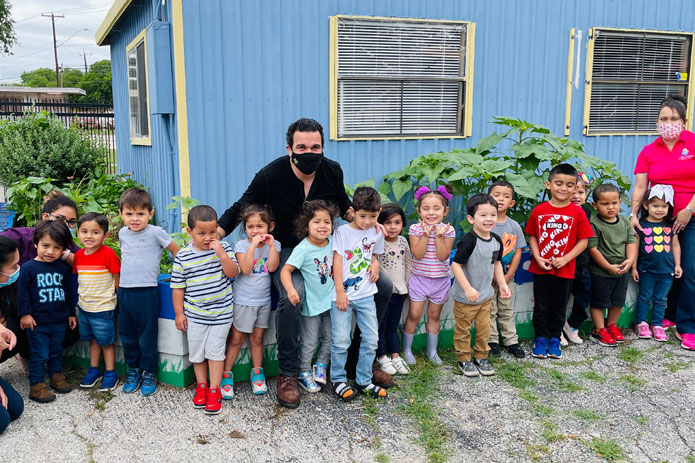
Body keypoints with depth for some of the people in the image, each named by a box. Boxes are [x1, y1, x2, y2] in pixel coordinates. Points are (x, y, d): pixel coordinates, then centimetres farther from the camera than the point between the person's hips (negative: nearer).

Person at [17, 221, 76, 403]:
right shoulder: (29, 268, -10)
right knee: (39, 355, 1)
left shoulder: (62, 269, 4)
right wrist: (24, 314, -12)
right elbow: (22, 292, -8)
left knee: (56, 352, 18)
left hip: (59, 321, 4)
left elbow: (68, 292, 13)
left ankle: (56, 376, 33)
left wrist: (71, 313, 16)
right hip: (37, 322, -4)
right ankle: (36, 386, 11)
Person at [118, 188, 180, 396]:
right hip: (124, 291, 5)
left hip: (146, 292, -5)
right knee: (127, 335, 14)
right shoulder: (122, 233, 7)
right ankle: (133, 371, 30)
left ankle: (149, 373, 19)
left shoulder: (155, 232, -9)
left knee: (147, 336, 4)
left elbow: (176, 250, 1)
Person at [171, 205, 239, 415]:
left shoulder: (224, 248, -6)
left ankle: (214, 390, 13)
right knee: (196, 351, 13)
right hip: (195, 314, 1)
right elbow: (178, 287, -2)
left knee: (215, 351, 2)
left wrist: (222, 254, -25)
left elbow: (233, 273, -13)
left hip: (221, 313, -1)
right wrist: (179, 313, -1)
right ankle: (201, 386, 31)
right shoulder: (183, 257, -7)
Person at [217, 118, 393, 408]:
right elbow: (240, 209, -3)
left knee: (383, 286, -5)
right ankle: (288, 374, -13)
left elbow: (344, 206, 14)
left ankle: (357, 361, 13)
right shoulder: (271, 175, -14)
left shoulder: (333, 171, -5)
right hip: (288, 251, -4)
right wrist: (214, 235, -17)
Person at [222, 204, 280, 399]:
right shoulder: (241, 245, -8)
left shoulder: (274, 244, 1)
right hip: (243, 300, -3)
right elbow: (245, 269, -21)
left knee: (257, 338, 14)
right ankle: (226, 375, 14)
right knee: (236, 339, 3)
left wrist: (271, 245, -16)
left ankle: (257, 372, 28)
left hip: (263, 300, 3)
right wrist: (253, 244, -24)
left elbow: (272, 267, -13)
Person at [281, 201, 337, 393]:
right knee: (310, 343, 6)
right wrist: (290, 289, -40)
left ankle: (320, 366, 36)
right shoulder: (303, 249, -20)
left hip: (329, 301, 5)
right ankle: (304, 373, 27)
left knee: (331, 338, 14)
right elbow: (285, 270, -24)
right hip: (311, 304, -5)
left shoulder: (332, 242, -3)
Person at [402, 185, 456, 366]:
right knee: (414, 315, 0)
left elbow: (443, 256, -15)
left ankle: (432, 350, 26)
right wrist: (426, 234, -24)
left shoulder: (448, 230, -7)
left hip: (441, 279, 1)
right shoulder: (415, 228, -9)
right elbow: (417, 254, -18)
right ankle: (406, 349, 17)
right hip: (419, 278, -1)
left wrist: (439, 235, -24)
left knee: (434, 315, 12)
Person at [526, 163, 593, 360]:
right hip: (541, 268, 1)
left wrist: (565, 259, -14)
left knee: (559, 306, 13)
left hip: (564, 269, 0)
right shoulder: (539, 210, -4)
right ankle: (540, 338, 26)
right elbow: (532, 236, 3)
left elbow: (583, 241, -5)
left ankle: (554, 339, 29)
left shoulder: (577, 212, -7)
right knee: (541, 305, 11)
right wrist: (538, 257, -10)